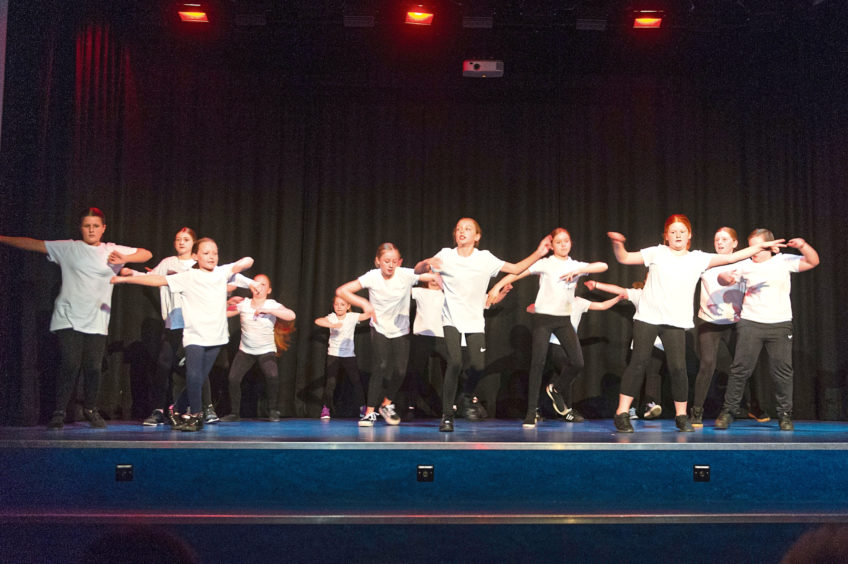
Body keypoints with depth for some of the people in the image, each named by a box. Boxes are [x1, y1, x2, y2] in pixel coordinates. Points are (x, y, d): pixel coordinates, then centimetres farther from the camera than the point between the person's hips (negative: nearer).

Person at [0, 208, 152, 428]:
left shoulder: (112, 251, 11)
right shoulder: (68, 248, 8)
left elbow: (146, 254, 11)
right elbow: (33, 244, 8)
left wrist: (124, 259, -7)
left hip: (97, 322, 1)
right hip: (68, 319, -1)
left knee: (93, 367, -1)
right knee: (70, 365, -12)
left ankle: (90, 410, 20)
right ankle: (59, 412, 2)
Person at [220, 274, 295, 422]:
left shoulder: (272, 305, -6)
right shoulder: (243, 304, 1)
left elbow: (291, 315, -23)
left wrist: (267, 310, -27)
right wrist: (230, 303, -15)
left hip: (267, 351, -2)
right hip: (245, 351, 2)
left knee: (272, 376, -25)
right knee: (233, 378, -11)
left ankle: (272, 410, -4)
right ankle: (234, 413, 7)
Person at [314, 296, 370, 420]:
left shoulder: (353, 317, 0)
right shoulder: (331, 317, -4)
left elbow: (369, 314, -6)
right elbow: (318, 321, -22)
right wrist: (332, 325, -34)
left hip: (349, 355, 1)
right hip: (333, 355, -1)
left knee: (356, 381, 2)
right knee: (330, 382, -4)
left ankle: (363, 407, 13)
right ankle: (326, 408, 6)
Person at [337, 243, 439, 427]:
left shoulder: (406, 275, -14)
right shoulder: (372, 277, -15)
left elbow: (435, 277, -13)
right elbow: (341, 291, -15)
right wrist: (363, 303, -24)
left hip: (401, 330, 2)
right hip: (379, 329, -2)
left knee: (400, 370, -5)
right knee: (383, 365, -20)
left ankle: (386, 405, 23)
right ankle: (370, 412, -11)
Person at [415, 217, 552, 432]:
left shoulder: (485, 258, 2)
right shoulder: (446, 256, -1)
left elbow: (516, 269, 4)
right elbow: (417, 270, -1)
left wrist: (538, 253, -6)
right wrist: (428, 263, -24)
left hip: (475, 321, 2)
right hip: (452, 320, -2)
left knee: (478, 366, -10)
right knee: (455, 363, -18)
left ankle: (467, 396, 25)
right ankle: (447, 415, -5)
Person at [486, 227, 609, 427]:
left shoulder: (575, 266, 11)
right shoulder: (545, 264, 0)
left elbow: (603, 266, -1)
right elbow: (518, 272, -9)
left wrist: (578, 270, -15)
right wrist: (497, 286, -21)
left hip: (564, 319, 4)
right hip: (543, 317, -4)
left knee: (577, 363, -6)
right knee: (538, 363, -8)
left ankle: (556, 389, 24)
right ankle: (531, 411, 0)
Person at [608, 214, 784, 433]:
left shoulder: (698, 258, 10)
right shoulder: (657, 253, 6)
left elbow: (731, 258, 10)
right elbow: (624, 258, 3)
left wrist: (761, 246, 9)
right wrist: (617, 243, -16)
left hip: (676, 322, 1)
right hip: (647, 317, -1)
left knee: (678, 367, -6)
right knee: (638, 362, -5)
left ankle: (681, 416, 11)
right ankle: (622, 413, 1)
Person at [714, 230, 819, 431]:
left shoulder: (784, 261, 6)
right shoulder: (745, 265, 5)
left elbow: (813, 262, 4)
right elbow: (724, 280, 10)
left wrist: (802, 245, -14)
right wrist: (725, 277, -15)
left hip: (780, 324, 1)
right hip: (750, 323, 0)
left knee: (782, 370, 1)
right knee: (741, 368, -4)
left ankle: (785, 414, 13)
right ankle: (728, 411, 3)